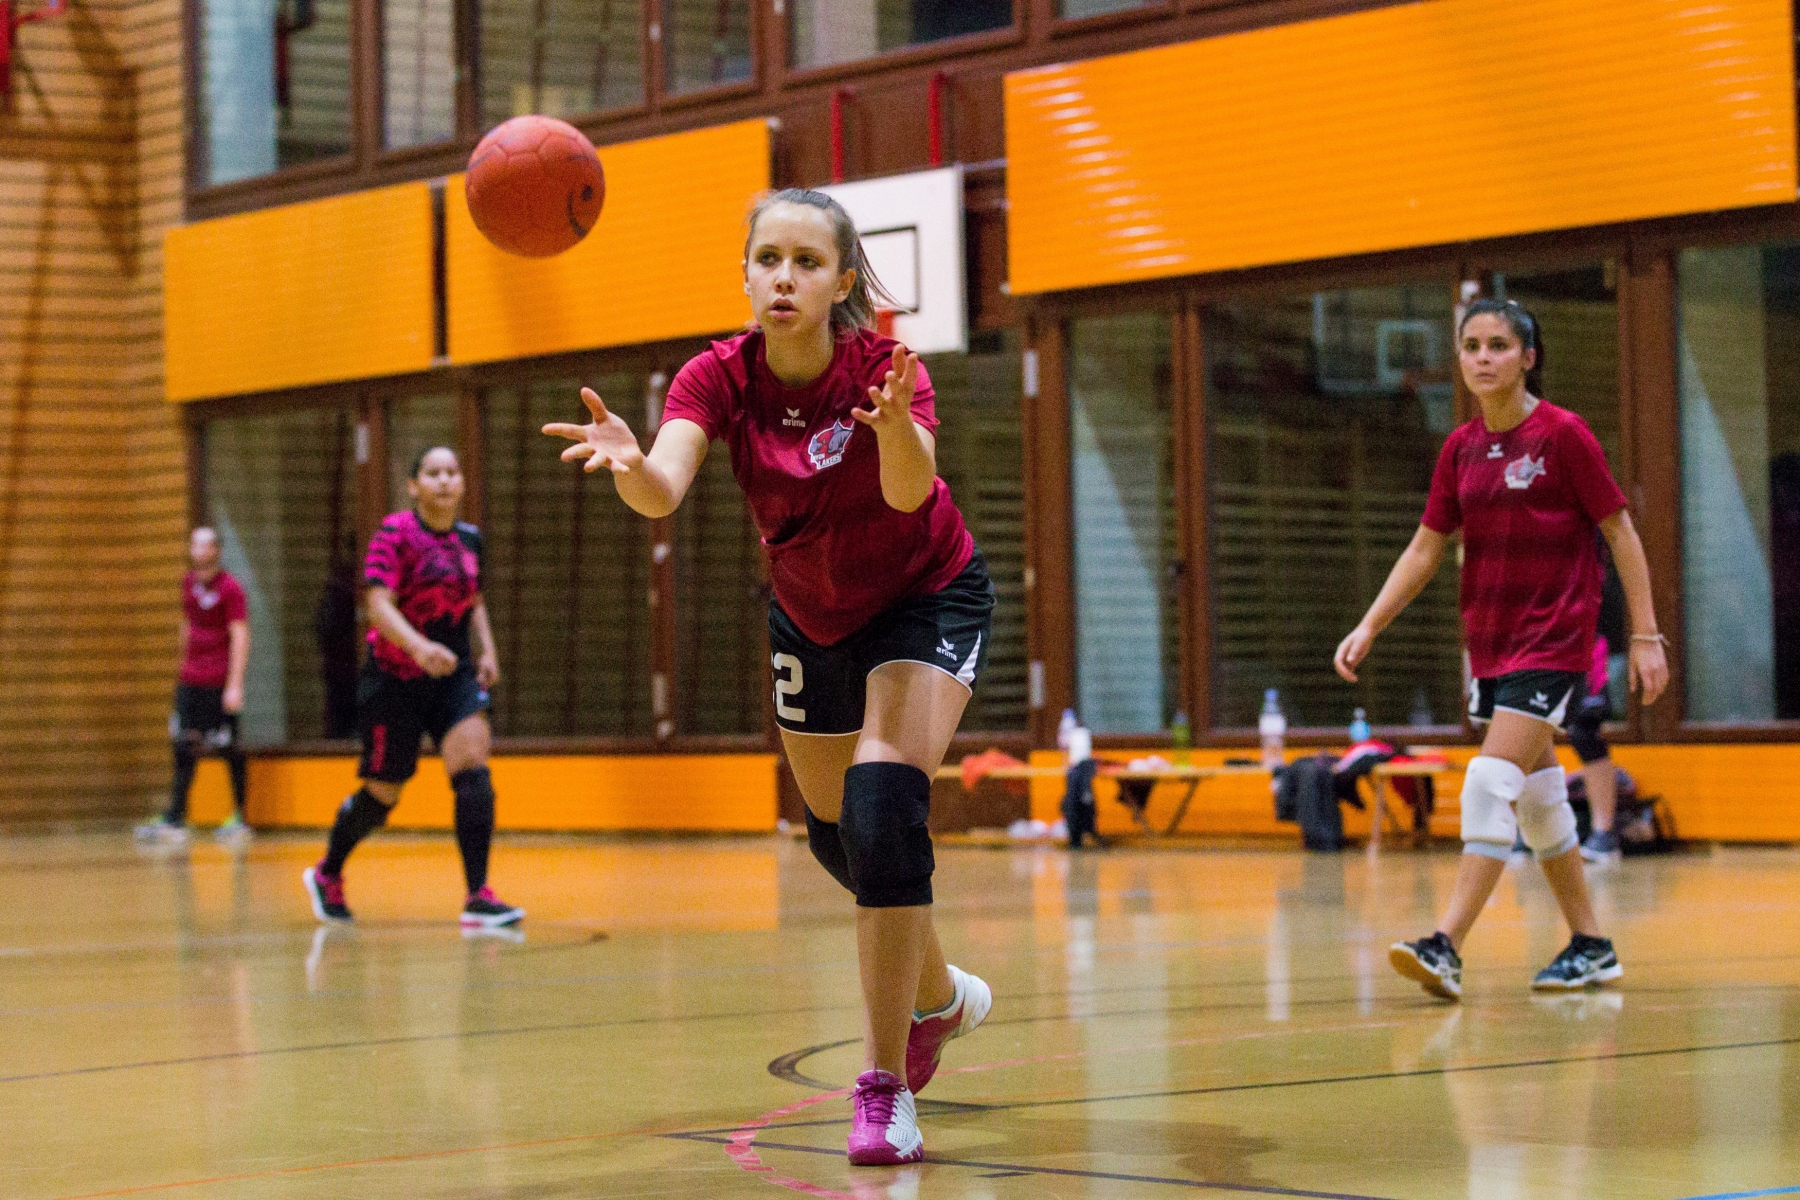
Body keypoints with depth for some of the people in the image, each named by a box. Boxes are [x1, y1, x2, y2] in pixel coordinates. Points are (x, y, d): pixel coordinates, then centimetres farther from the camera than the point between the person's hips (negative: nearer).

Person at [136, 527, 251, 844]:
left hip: (219, 682, -6)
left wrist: (235, 685, -19)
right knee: (184, 747, -2)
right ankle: (174, 819, -5)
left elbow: (240, 637, -12)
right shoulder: (189, 583, 13)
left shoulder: (229, 589, -8)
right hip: (190, 680, 6)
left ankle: (240, 817, 10)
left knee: (229, 749, 0)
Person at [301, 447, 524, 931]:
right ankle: (327, 874, 32)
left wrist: (486, 650, 6)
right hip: (394, 678, -4)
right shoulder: (396, 533, -13)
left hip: (453, 674, 5)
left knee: (473, 768, -16)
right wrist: (419, 646, -39)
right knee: (384, 792, 5)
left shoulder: (469, 538, 6)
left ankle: (478, 897, -18)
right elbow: (379, 605, -23)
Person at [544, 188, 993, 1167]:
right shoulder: (721, 377, -21)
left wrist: (894, 425, -69)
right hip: (810, 617, 5)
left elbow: (909, 491, -47)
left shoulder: (883, 367, -28)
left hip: (927, 600, -5)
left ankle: (884, 1087, -22)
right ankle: (937, 994, 46)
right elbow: (663, 492, -39)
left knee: (884, 803, -25)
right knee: (835, 830, 16)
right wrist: (628, 462, -62)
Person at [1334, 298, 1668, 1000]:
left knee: (1491, 785, -17)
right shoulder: (1461, 448, 7)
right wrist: (1367, 628, 3)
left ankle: (1446, 948, -21)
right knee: (1536, 797, 12)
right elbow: (1425, 550, 12)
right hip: (1488, 640, 7)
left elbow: (1621, 534, -6)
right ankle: (1591, 947, 23)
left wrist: (1646, 637, -8)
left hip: (1554, 639, -7)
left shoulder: (1563, 434, -10)